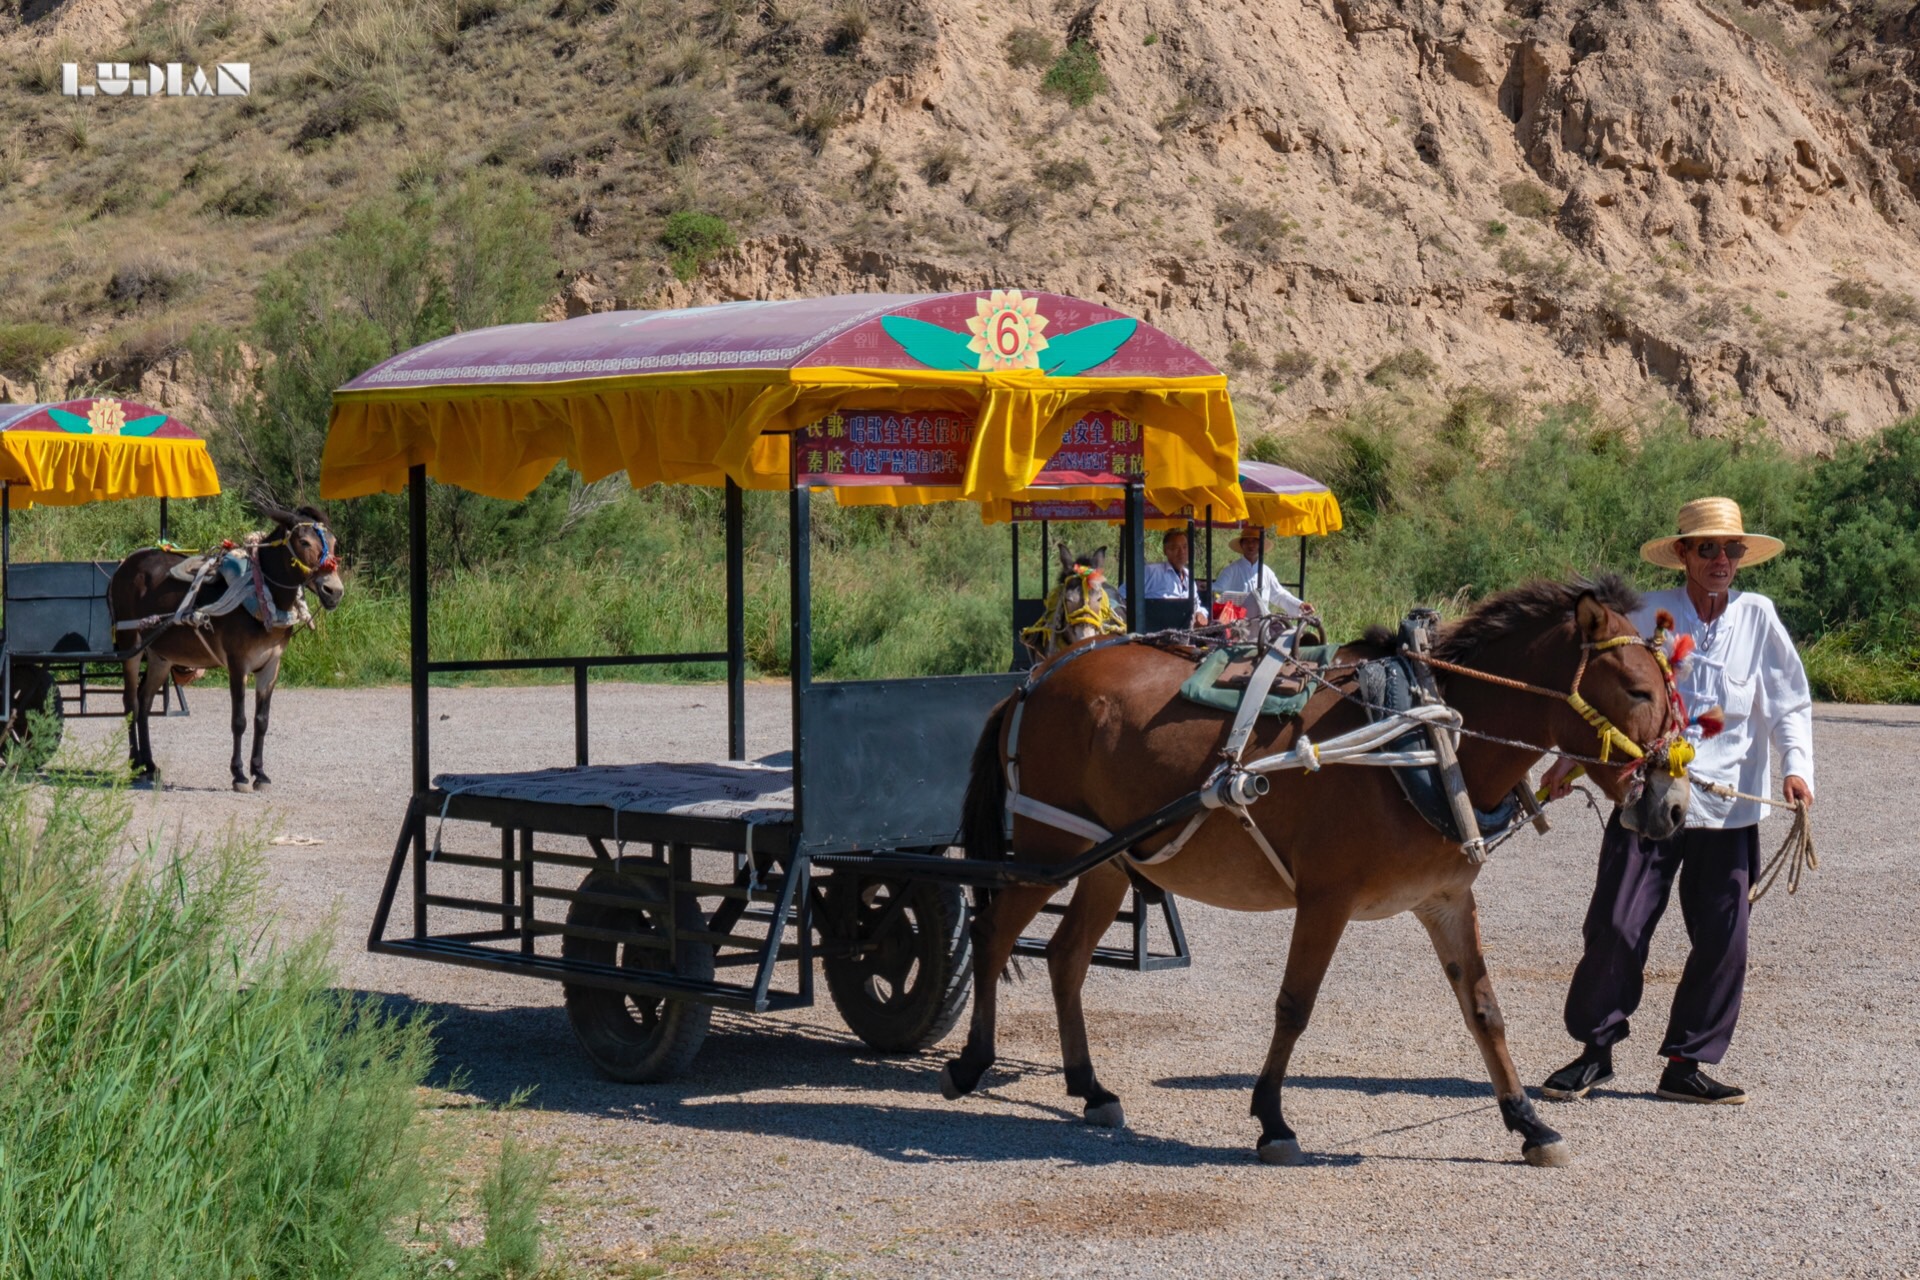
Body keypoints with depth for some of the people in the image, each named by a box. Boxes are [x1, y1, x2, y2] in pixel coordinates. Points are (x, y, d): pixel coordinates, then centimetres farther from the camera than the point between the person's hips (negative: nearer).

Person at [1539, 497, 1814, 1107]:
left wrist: (1795, 766, -11)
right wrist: (1569, 760, -1)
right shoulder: (1649, 616, 0)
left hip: (1728, 809, 1)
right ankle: (1595, 1050, 14)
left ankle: (1685, 1066, 15)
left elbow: (1789, 702, 5)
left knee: (1721, 942, 2)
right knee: (1617, 926, -3)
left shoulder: (1758, 618, 3)